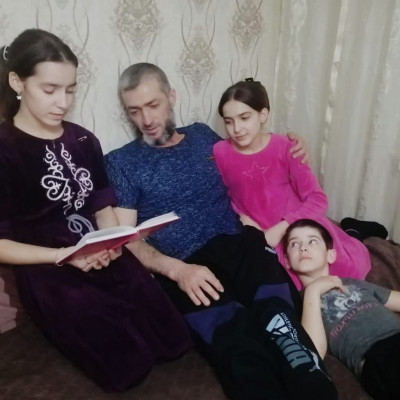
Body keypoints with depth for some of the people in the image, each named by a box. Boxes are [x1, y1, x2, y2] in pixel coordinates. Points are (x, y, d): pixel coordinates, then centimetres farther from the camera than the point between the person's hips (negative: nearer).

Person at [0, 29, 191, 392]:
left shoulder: (83, 141, 8)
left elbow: (103, 206, 11)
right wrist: (64, 255, -21)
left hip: (107, 261, 5)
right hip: (50, 276, -4)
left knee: (175, 342, -4)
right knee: (129, 365, -11)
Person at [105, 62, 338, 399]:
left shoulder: (203, 136, 22)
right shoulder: (121, 162, 11)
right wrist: (177, 269, -16)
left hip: (239, 248, 3)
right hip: (183, 269, -2)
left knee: (279, 317, -31)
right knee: (243, 351, -34)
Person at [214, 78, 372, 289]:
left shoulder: (284, 147, -9)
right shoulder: (220, 152, -8)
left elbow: (318, 200, -10)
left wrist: (279, 230, -19)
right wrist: (243, 217, -9)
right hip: (260, 233, 0)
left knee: (352, 263, -14)